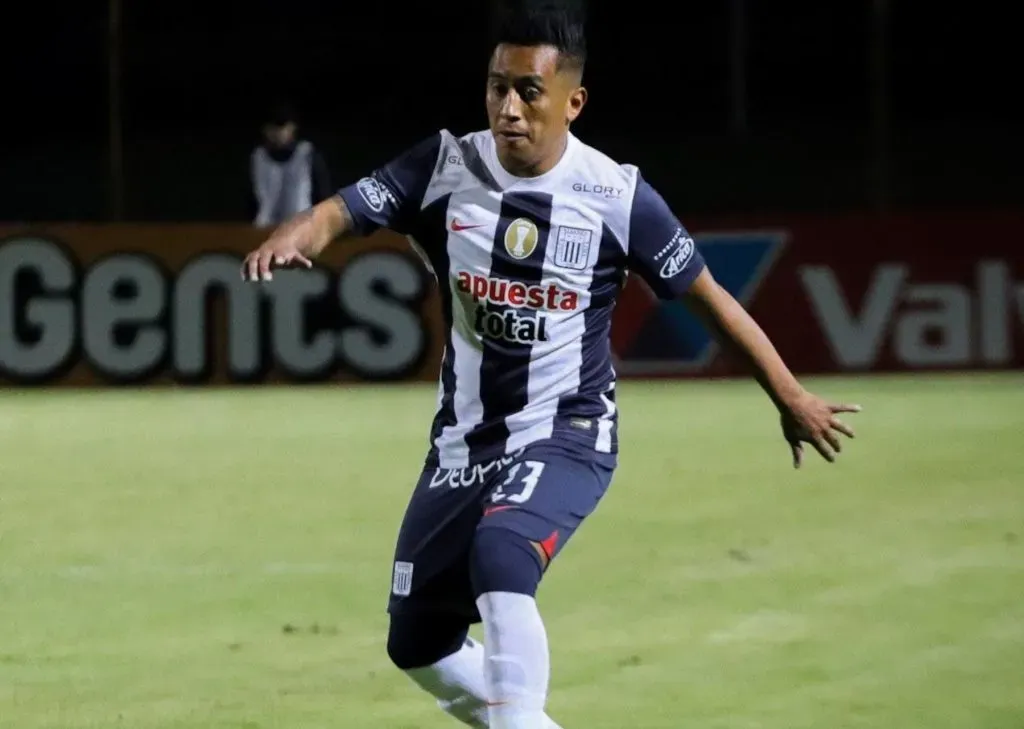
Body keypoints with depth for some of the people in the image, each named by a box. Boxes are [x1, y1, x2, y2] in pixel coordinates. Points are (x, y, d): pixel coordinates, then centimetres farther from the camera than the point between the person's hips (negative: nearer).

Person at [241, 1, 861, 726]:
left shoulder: (617, 196, -12)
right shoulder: (445, 166, -7)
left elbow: (709, 296, -1)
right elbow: (343, 211, -18)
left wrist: (791, 399, 5)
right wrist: (296, 236, -43)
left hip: (568, 436, -4)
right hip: (463, 441, 4)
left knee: (501, 556, -34)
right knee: (417, 644, 11)